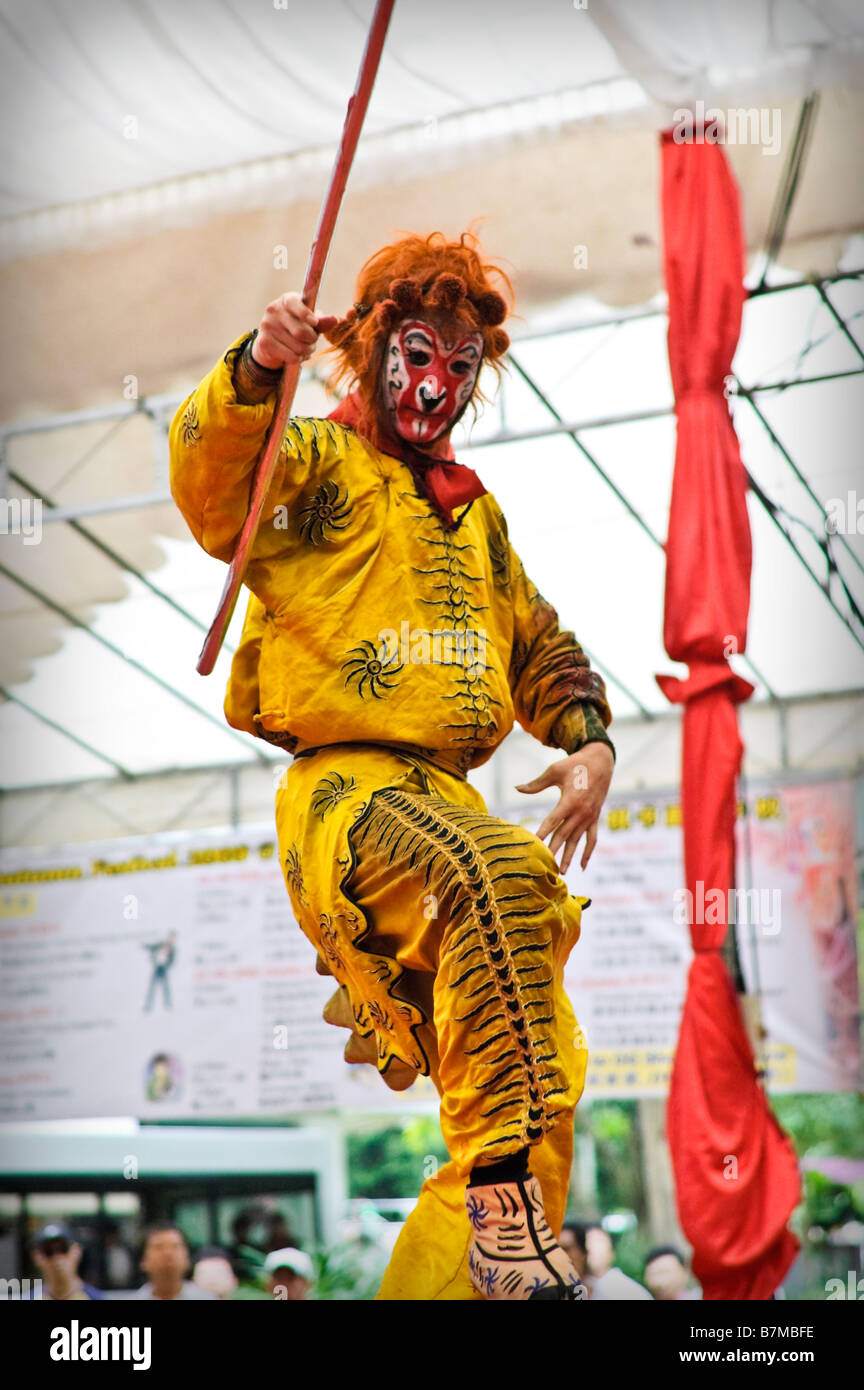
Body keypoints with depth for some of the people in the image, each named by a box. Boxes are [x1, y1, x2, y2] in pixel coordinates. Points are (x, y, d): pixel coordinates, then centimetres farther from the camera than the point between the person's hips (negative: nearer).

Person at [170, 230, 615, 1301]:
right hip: (343, 784, -7)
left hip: (446, 798, 7)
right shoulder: (316, 468, 6)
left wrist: (587, 738, 10)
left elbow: (538, 646, 30)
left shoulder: (473, 513, 27)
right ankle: (504, 1209, -38)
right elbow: (210, 476, -16)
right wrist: (255, 369, -35)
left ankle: (435, 1281, 10)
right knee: (501, 873, -38)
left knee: (547, 1080, 0)